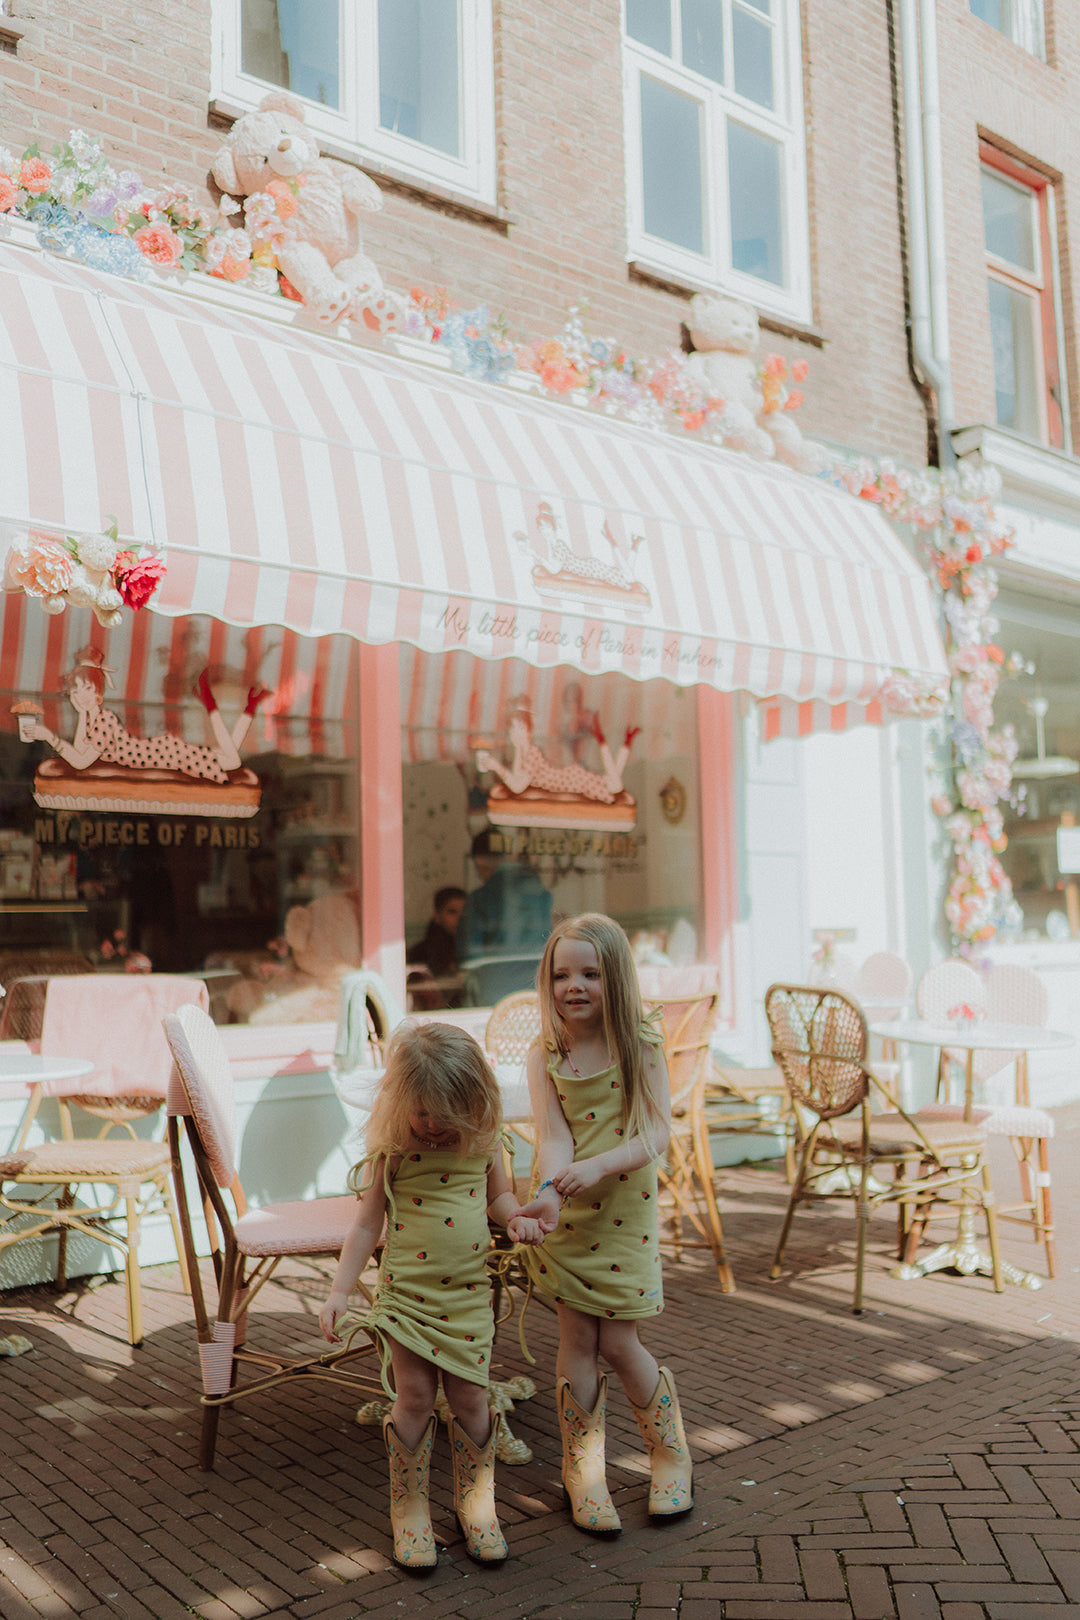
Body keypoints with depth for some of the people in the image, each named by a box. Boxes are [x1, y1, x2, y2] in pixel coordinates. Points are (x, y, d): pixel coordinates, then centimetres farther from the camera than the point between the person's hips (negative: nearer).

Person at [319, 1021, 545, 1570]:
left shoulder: (482, 1140, -3)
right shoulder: (393, 1150, -9)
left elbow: (499, 1194, 13)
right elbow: (368, 1222, -3)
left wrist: (516, 1218, -9)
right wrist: (339, 1289, -5)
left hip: (468, 1292, 2)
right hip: (406, 1291, -2)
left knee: (469, 1395, 4)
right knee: (415, 1395, -1)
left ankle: (475, 1497, 26)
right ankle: (409, 1505, 19)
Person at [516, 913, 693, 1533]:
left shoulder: (642, 1046, -8)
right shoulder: (546, 1056, -5)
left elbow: (658, 1133, -14)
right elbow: (553, 1136, -13)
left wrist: (598, 1165, -29)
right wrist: (551, 1191, -33)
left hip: (624, 1209, -1)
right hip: (565, 1213, 2)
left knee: (618, 1342, 1)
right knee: (578, 1336, 4)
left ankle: (671, 1452, 26)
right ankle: (583, 1469, 23)